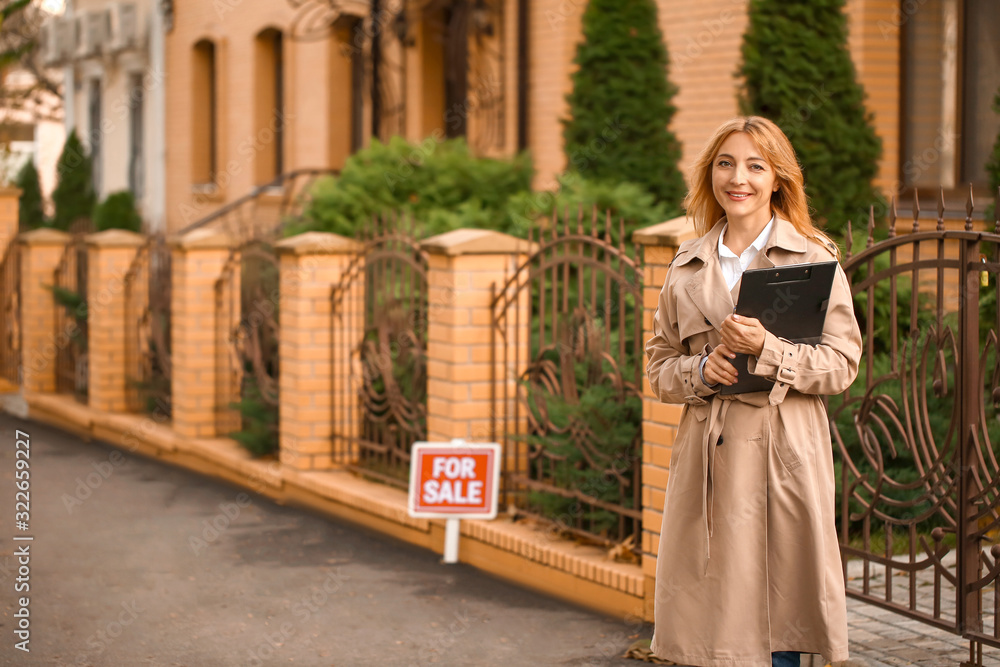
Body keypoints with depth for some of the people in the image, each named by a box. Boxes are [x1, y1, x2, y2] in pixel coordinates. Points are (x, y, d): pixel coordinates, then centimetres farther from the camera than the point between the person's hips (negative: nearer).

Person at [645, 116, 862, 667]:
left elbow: (842, 362, -1)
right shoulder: (687, 266, 12)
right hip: (709, 460, 2)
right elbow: (659, 367, 15)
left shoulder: (814, 258, 4)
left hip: (786, 458, -2)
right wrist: (700, 370, -6)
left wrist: (767, 350, -16)